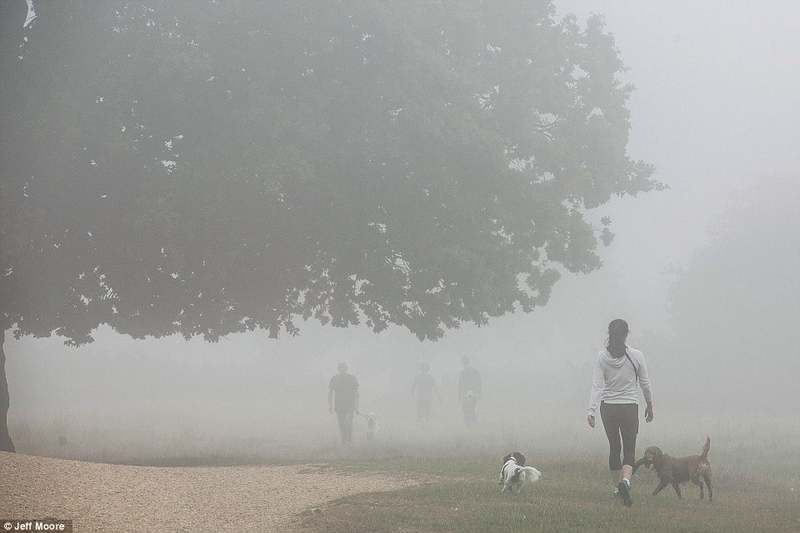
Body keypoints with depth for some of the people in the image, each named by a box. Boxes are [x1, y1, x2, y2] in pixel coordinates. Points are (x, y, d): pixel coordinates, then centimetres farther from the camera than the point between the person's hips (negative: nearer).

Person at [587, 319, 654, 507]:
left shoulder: (602, 357, -6)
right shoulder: (636, 356, -8)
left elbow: (597, 386, -12)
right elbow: (645, 384, 0)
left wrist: (591, 410, -14)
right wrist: (649, 405, 14)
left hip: (608, 408, 2)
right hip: (630, 407, -2)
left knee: (614, 448, 18)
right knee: (629, 450, 3)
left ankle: (618, 486, 25)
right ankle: (626, 480, -23)